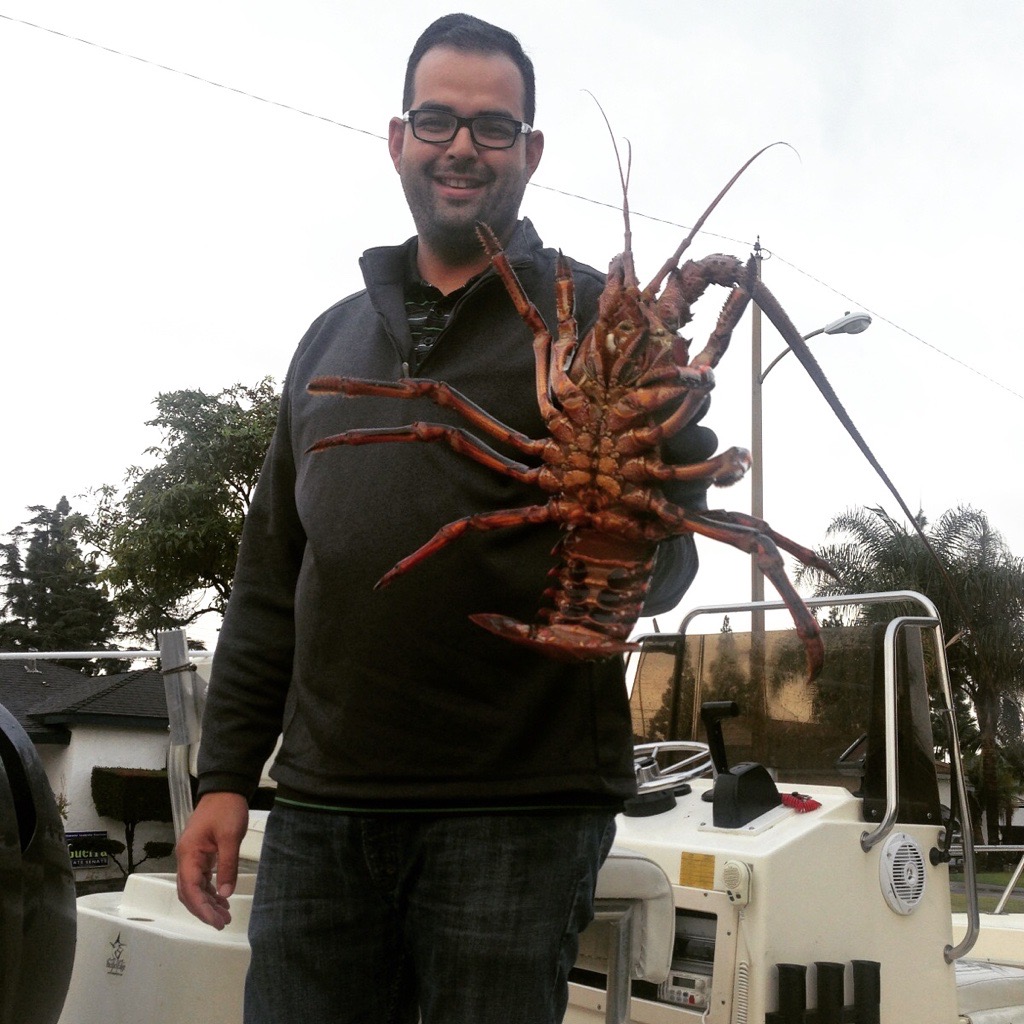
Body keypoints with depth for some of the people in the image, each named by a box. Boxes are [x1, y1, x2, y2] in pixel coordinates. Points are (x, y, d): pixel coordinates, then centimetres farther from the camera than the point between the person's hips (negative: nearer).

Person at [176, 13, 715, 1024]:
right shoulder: (333, 339, 16)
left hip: (520, 803, -4)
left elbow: (666, 551, -2)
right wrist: (224, 775, 12)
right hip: (321, 800, 5)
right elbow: (270, 579, 16)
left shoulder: (597, 316, 2)